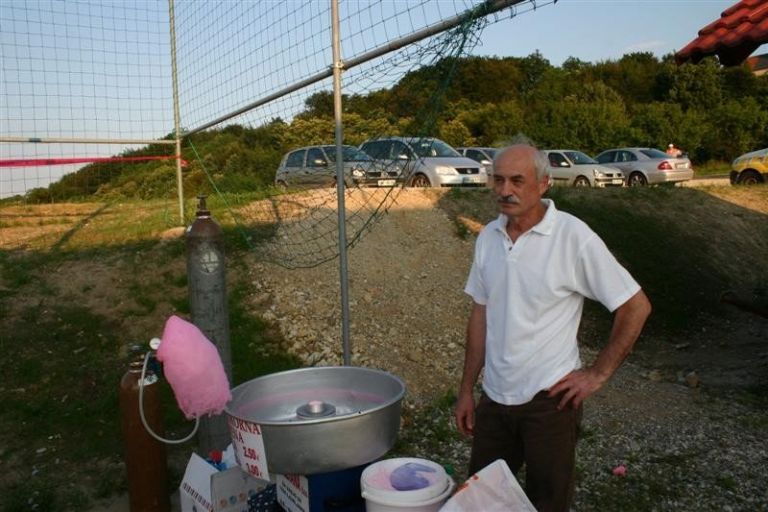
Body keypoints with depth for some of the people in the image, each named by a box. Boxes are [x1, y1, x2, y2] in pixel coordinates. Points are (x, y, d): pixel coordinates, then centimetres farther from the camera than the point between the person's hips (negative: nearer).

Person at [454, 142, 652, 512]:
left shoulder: (573, 237, -15)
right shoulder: (488, 237, 2)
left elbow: (635, 307, -9)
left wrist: (597, 374, -10)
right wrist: (467, 390, 10)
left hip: (549, 399, -5)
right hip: (495, 398, 5)